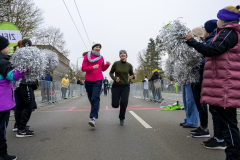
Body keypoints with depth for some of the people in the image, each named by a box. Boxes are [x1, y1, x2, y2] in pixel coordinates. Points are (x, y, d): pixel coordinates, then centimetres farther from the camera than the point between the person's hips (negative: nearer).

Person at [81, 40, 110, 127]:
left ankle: (93, 118, -25)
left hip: (98, 80, 0)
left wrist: (107, 65, 1)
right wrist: (92, 67, -17)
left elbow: (103, 69, 20)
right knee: (91, 98, 10)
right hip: (88, 80, 1)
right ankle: (96, 108, 39)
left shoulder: (101, 57, 11)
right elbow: (83, 68, -2)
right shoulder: (87, 56, 3)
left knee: (95, 98, -17)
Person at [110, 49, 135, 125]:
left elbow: (132, 75, 9)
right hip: (116, 86, 0)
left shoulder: (129, 65, -1)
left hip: (125, 86, 0)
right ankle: (116, 99, 36)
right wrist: (114, 78, -14)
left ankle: (122, 118, 7)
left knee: (124, 103, -20)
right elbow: (111, 73, 6)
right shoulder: (116, 63, -4)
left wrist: (132, 77, -16)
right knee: (115, 105, -4)